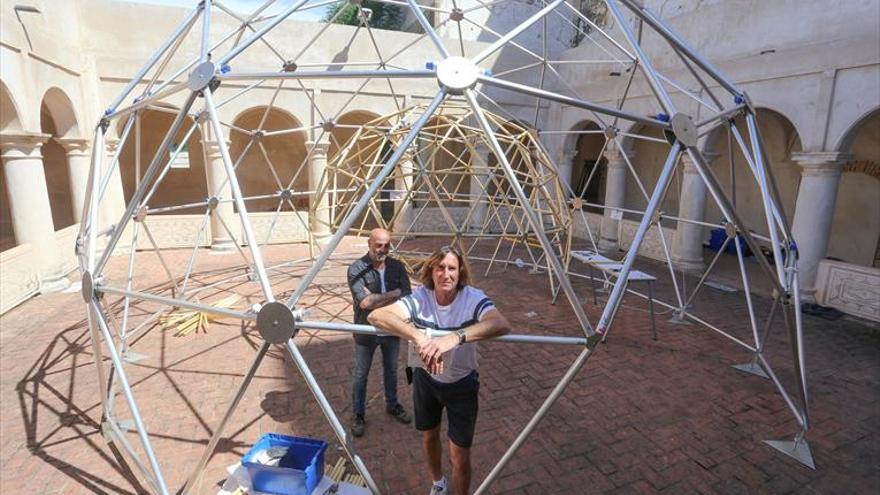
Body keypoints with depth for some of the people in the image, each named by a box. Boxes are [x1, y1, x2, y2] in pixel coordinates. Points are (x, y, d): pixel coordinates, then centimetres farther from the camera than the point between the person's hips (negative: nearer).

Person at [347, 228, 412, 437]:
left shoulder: (397, 267, -7)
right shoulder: (356, 269, -18)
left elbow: (407, 296, -17)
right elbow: (364, 302, -28)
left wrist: (376, 298, -23)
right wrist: (393, 295, -23)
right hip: (366, 331, -3)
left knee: (391, 370, 23)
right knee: (361, 375, 15)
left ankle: (392, 405, 46)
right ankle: (358, 415, 35)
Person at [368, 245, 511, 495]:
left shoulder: (473, 298, -24)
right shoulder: (420, 297, -20)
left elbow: (502, 325, -44)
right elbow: (375, 316, -33)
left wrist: (455, 337, -57)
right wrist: (417, 335, -48)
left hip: (462, 383, -2)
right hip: (426, 379, 3)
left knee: (460, 455, 3)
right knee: (429, 437, 25)